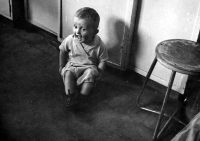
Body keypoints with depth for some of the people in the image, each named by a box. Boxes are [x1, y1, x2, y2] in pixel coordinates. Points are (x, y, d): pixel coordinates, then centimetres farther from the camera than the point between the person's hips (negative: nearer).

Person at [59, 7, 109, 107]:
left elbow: (102, 60, -9)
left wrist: (99, 74, -17)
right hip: (72, 65, 1)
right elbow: (62, 51, 1)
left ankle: (83, 95, -17)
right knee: (67, 72, -25)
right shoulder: (70, 40, -17)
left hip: (89, 67, -1)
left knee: (90, 73, -29)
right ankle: (70, 95, -15)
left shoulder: (99, 45, -22)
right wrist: (61, 66, 4)